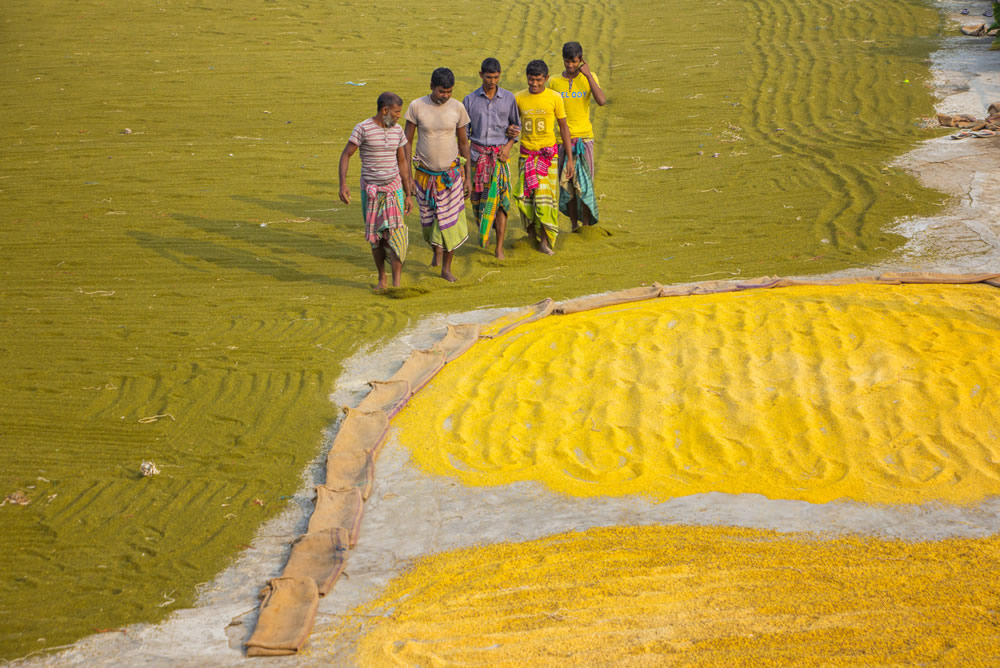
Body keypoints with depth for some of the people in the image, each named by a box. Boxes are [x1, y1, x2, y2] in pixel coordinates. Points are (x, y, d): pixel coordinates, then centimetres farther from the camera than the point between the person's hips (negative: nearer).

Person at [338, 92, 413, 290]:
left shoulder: (397, 131, 1)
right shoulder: (362, 128, -13)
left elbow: (402, 162, 8)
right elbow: (345, 155, -11)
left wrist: (408, 195, 8)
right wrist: (343, 185, -24)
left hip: (393, 189, 2)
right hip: (370, 191, -2)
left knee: (395, 234, -12)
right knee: (376, 236, 7)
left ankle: (396, 284, -11)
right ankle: (381, 278, 27)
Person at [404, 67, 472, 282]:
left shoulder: (457, 108, -6)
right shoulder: (416, 107, -9)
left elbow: (463, 143, 4)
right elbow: (407, 142, -3)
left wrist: (467, 177, 5)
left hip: (451, 173, 0)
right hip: (425, 174, 0)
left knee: (450, 221, -3)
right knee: (428, 221, 10)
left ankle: (446, 268, 9)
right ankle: (436, 249, 41)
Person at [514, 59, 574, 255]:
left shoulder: (554, 98, -4)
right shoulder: (518, 99, 1)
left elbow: (564, 128, 2)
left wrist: (570, 158, 1)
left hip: (548, 154, -2)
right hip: (526, 154, 2)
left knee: (545, 196, -7)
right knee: (525, 196, -4)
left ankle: (545, 241, 1)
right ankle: (532, 235, 15)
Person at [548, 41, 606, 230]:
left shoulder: (589, 78, -1)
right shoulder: (554, 82, 2)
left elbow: (601, 101, -17)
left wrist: (588, 75, -18)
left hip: (584, 137, -1)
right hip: (562, 139, 1)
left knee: (584, 183, -3)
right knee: (566, 184, 3)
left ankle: (586, 224, 5)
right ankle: (574, 224, 13)